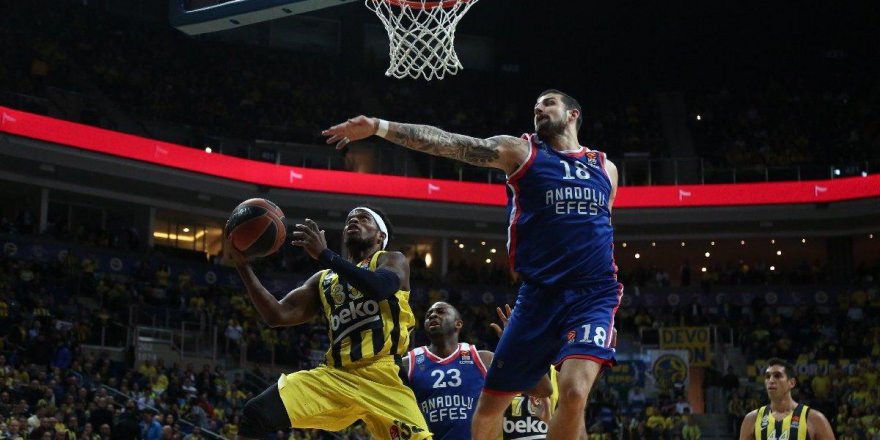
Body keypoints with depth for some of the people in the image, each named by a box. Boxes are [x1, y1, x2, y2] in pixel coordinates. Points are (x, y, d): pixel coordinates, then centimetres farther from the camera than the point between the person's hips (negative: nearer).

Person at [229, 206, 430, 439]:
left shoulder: (392, 260, 10)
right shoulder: (324, 279, 24)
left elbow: (381, 287, -15)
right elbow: (277, 316, 16)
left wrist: (323, 254, -17)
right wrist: (243, 265, 8)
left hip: (382, 377, -4)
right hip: (335, 375, 4)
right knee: (256, 413, -14)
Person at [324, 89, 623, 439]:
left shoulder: (606, 168, 13)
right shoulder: (520, 150, 6)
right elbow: (448, 143, -7)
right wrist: (380, 126, -18)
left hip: (592, 295, 0)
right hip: (539, 294, 1)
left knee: (574, 392, -23)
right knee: (491, 402, 5)